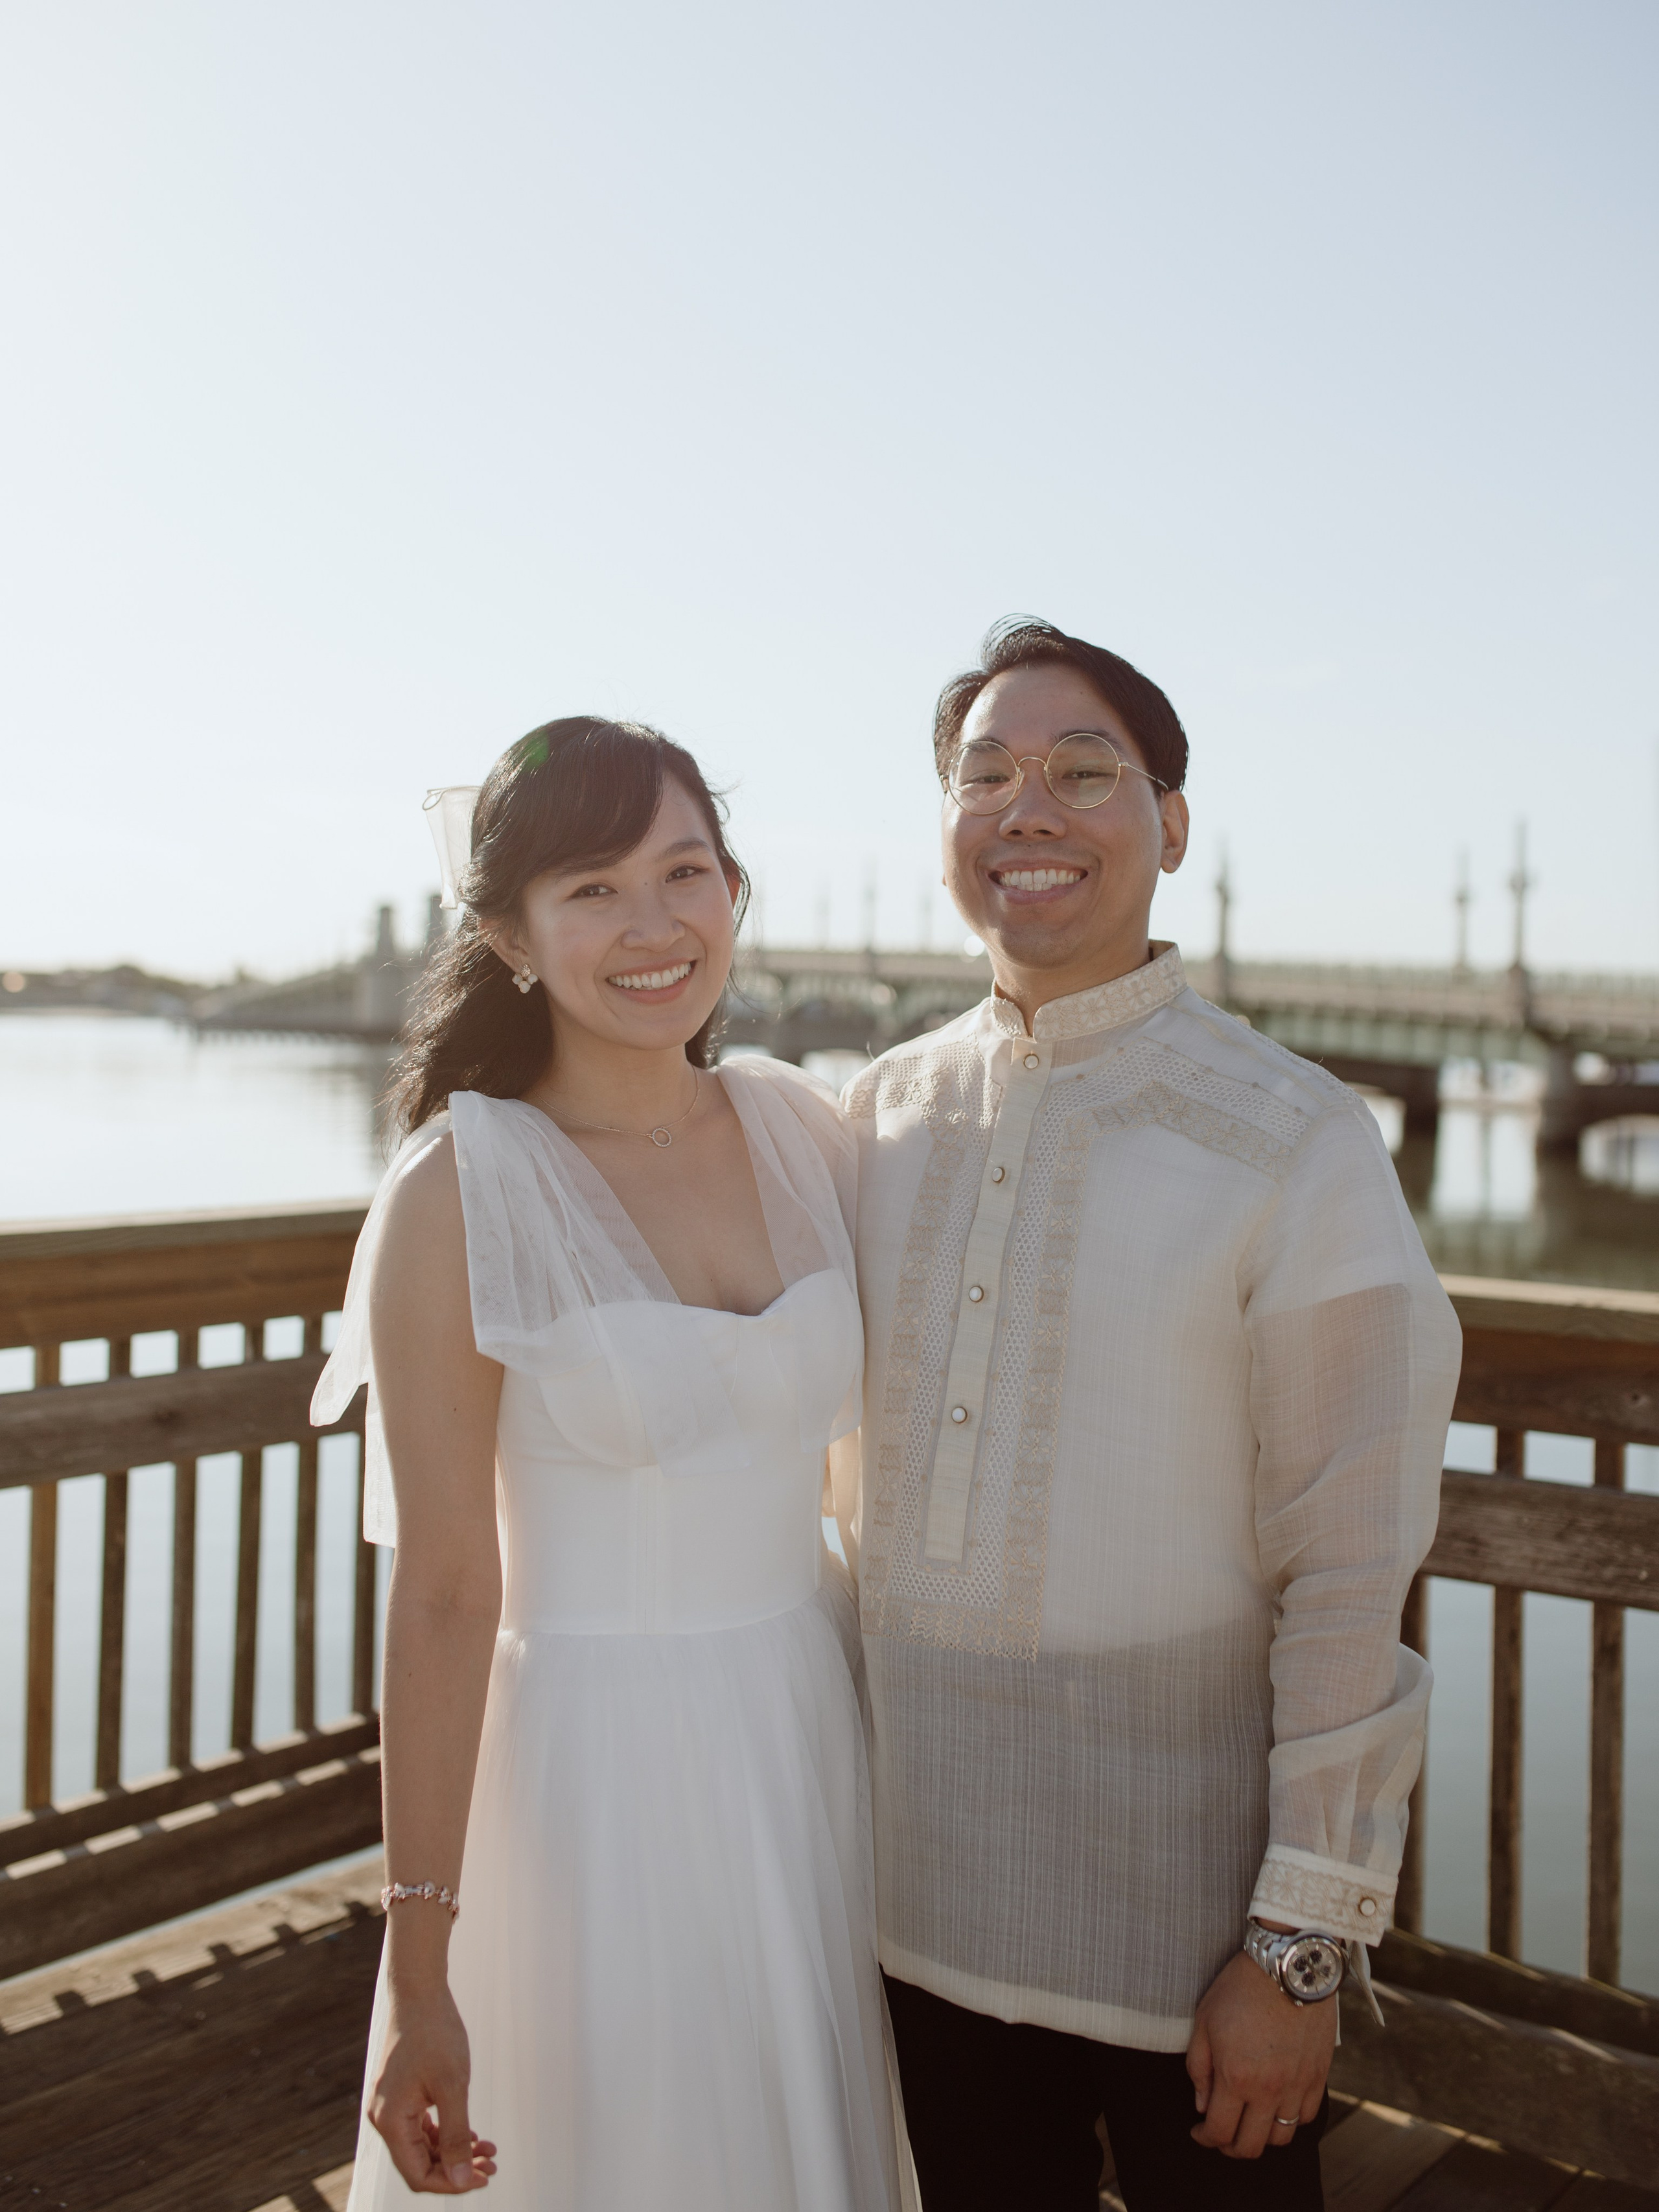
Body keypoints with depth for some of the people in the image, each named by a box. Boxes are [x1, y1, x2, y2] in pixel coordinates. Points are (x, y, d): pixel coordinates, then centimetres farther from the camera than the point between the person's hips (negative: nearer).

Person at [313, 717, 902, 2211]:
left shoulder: (805, 1131, -1)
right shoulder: (458, 1198, -15)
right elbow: (444, 1594, -14)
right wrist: (417, 1972, -11)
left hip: (818, 1737, 5)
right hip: (598, 1781, -4)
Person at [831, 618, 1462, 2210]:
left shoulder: (1297, 1145, -14)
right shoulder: (884, 1115, 1)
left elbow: (1352, 1578, -13)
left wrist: (1305, 1942, -11)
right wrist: (828, 1781, 12)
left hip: (1181, 1898, -4)